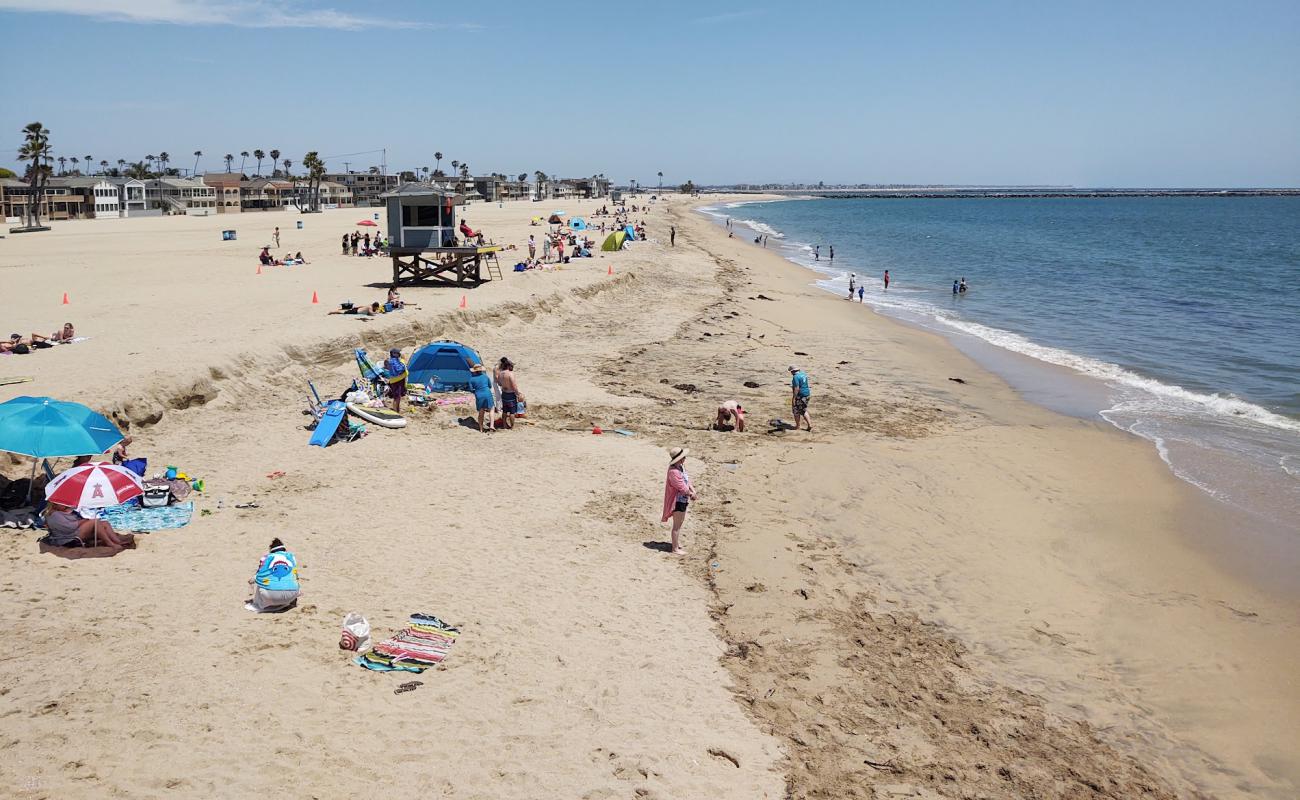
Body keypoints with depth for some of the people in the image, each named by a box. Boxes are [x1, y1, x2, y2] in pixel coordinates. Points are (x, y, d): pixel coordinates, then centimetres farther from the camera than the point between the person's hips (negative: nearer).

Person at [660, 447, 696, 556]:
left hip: (683, 500, 10)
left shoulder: (681, 466, 3)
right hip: (677, 500, -10)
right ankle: (675, 549, 10)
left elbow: (687, 479, 13)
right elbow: (682, 487, -24)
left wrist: (692, 489, -3)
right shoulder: (674, 471, -28)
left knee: (680, 523, 22)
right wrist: (691, 494, -8)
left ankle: (678, 544, 37)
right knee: (677, 525, 0)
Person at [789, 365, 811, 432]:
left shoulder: (795, 377, -19)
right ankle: (810, 425, 8)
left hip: (800, 395, -9)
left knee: (796, 411, 8)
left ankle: (797, 426, 19)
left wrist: (793, 398, -20)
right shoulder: (803, 374, 9)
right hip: (807, 393, 9)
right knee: (804, 411, 17)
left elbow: (797, 389, -24)